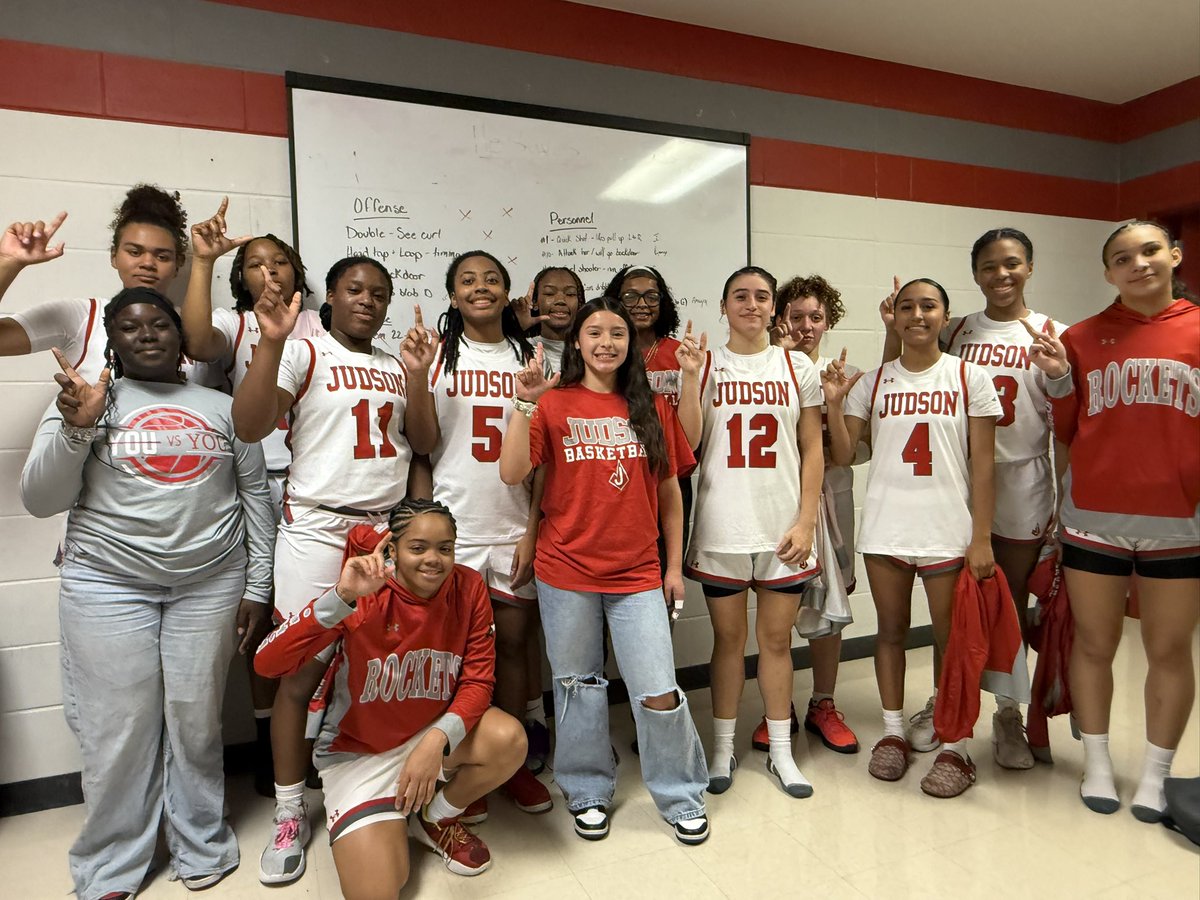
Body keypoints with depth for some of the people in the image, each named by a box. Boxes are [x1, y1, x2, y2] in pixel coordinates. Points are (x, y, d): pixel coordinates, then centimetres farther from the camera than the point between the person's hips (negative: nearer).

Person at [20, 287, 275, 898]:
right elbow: (41, 500, -1)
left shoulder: (221, 406, 8)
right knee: (119, 729, 5)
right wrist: (75, 426, -17)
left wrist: (257, 588, 5)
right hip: (108, 585, -1)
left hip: (210, 584, 1)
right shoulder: (86, 398, 3)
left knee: (196, 721, 8)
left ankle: (201, 847, 28)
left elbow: (255, 496, 9)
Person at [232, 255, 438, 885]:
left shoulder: (397, 367, 13)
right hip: (318, 530, -4)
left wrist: (417, 376, -7)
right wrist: (271, 341, -22)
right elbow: (248, 427, -13)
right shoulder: (303, 354, -1)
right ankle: (289, 816, 18)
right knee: (301, 673, 2)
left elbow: (422, 444, 6)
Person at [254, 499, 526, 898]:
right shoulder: (365, 595, -23)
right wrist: (343, 597, -44)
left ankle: (437, 819, 5)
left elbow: (478, 678, -12)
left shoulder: (468, 588, -15)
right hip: (358, 749, -2)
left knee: (509, 740, -26)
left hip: (434, 731, 3)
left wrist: (437, 740, -29)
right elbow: (268, 663, -32)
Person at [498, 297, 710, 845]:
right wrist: (525, 404, -20)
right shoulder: (554, 404, -1)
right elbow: (512, 474, -12)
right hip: (566, 573, -1)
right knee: (578, 687, 13)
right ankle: (588, 794, 34)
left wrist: (674, 566, 8)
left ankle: (682, 798, 25)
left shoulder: (651, 408, 5)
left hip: (637, 574, 1)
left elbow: (669, 491, 9)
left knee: (659, 693, 0)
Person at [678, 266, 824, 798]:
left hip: (783, 527, 1)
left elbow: (812, 450, 4)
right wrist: (690, 377, -15)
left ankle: (780, 750, 27)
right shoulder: (704, 365, 2)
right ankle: (723, 748, 26)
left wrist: (806, 521, -4)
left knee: (776, 638, 11)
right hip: (722, 527, -1)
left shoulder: (797, 369, 5)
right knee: (728, 638, 10)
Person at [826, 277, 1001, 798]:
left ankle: (955, 748, 21)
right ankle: (893, 733, 29)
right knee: (891, 631, 13)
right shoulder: (872, 382, 5)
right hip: (884, 529, 2)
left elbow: (982, 462, -2)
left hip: (948, 530, -2)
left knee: (951, 638, 6)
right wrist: (834, 402, -11)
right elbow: (843, 457, 2)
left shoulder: (969, 378, 0)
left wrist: (982, 536, -7)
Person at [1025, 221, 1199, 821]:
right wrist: (1058, 377, -7)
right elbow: (1069, 434, 6)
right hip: (1094, 519, 0)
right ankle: (1097, 765, 28)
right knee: (1094, 644, 10)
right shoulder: (1084, 338, 3)